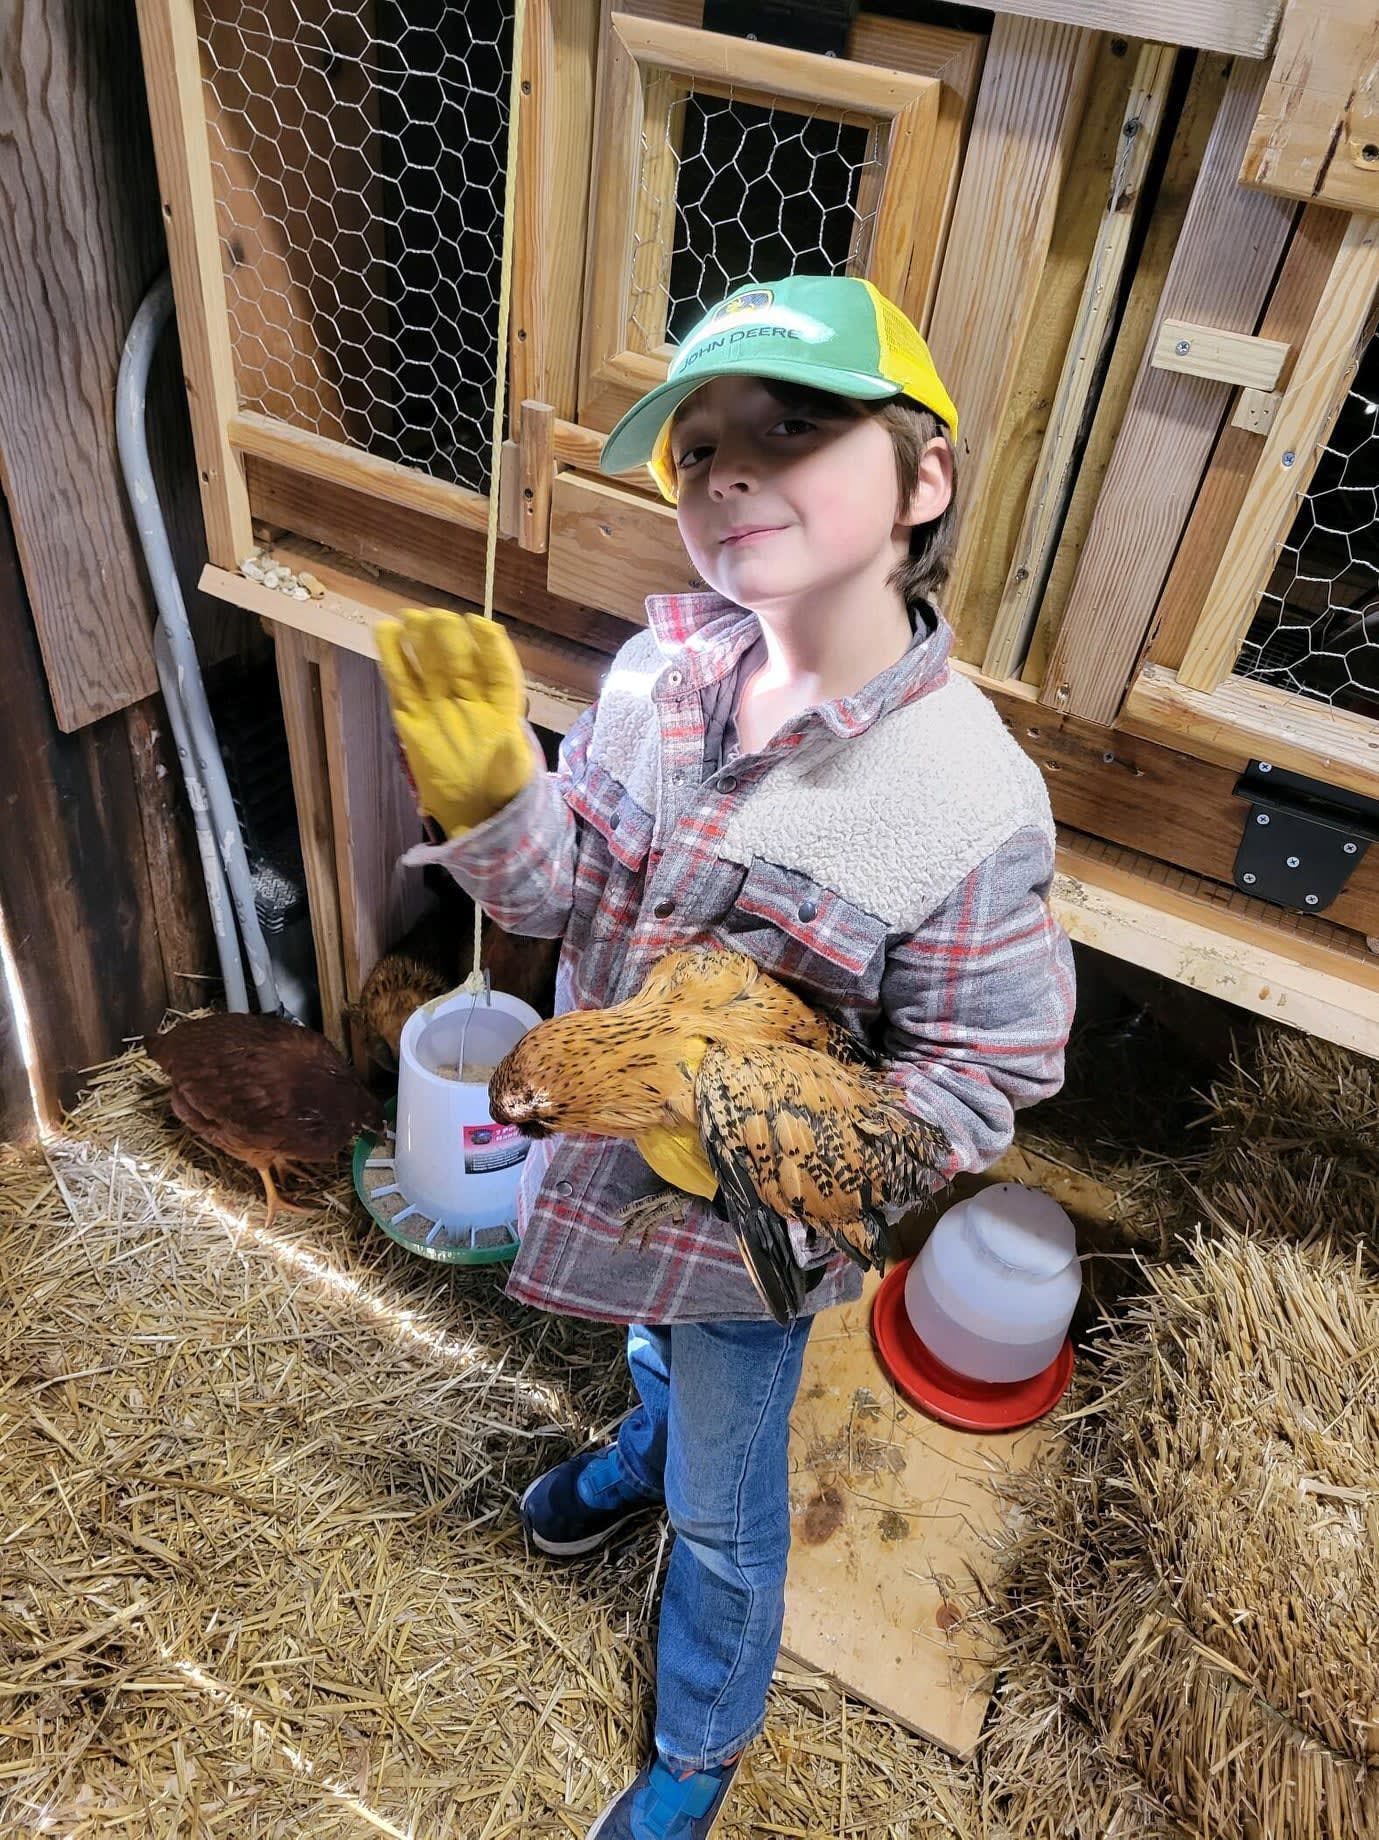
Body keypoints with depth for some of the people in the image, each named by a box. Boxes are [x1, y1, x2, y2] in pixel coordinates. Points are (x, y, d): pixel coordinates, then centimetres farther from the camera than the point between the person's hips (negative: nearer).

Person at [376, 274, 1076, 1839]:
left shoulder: (968, 800, -29)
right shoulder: (663, 661, -16)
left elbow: (984, 1071, -18)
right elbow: (560, 895, -8)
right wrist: (486, 791, -28)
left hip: (750, 1228, -4)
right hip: (607, 1156, 5)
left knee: (725, 1511, 21)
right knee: (651, 1347, 37)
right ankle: (647, 1450, 74)